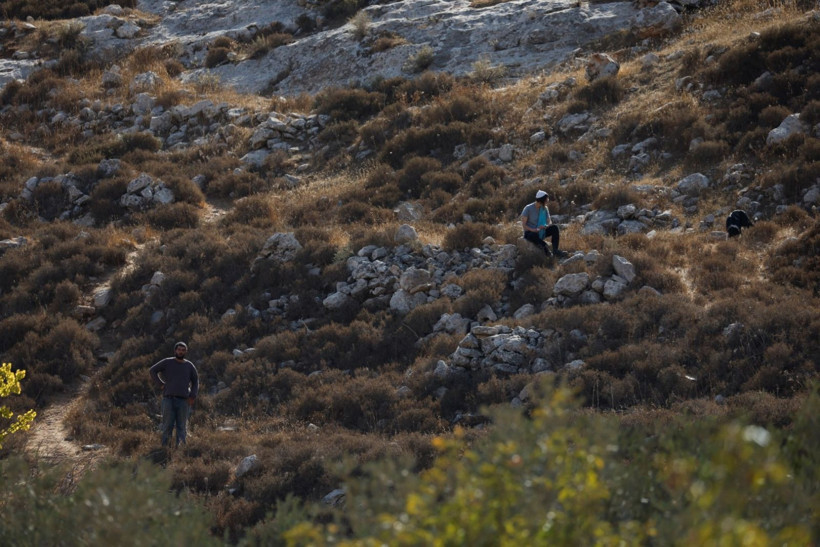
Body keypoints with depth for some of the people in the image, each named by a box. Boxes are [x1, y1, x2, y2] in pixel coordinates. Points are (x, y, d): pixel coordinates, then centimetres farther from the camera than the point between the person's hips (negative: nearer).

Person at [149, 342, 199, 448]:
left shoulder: (189, 365, 11)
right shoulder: (167, 362, 5)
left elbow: (195, 381, 19)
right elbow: (153, 371, 9)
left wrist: (193, 396, 7)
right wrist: (160, 384, -1)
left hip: (183, 400, 2)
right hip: (168, 399, -2)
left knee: (182, 426, 0)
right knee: (168, 425, -4)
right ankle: (164, 446, -3)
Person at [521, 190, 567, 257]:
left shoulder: (545, 208, 3)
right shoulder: (528, 209, -12)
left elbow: (549, 221, 7)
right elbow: (523, 225, -13)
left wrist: (546, 226, -18)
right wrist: (534, 230, -29)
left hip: (541, 232, 6)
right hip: (529, 232, -6)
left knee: (554, 228, -20)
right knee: (534, 236, -42)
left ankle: (555, 250, -27)